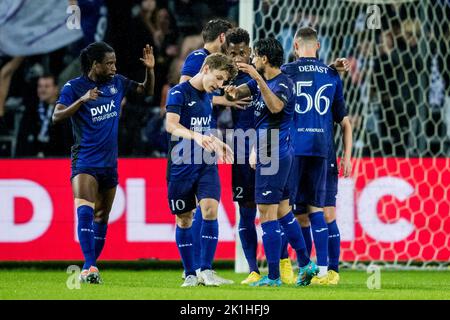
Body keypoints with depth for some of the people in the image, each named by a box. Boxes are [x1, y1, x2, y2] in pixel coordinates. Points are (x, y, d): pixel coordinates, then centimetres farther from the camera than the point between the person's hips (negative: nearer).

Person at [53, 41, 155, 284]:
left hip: (109, 161, 6)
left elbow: (147, 91, 18)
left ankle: (89, 269, 20)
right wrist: (82, 100, -30)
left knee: (102, 217, 11)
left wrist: (150, 70, 0)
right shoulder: (74, 87, -9)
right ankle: (90, 267, -30)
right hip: (85, 161, -6)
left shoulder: (117, 82, 6)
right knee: (85, 212, -23)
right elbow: (56, 117, -18)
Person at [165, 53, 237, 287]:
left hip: (206, 164, 5)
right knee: (183, 219, 4)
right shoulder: (179, 92, -9)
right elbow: (171, 125, -26)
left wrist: (218, 144, 19)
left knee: (210, 210, -14)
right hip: (181, 166, -5)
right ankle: (190, 274, 14)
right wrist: (197, 136, -40)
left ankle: (206, 270, -12)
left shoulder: (208, 96, 13)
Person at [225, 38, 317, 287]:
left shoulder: (283, 83, -15)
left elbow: (275, 106, -34)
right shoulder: (262, 81, 14)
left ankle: (273, 276, -6)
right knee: (282, 211, 14)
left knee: (267, 212, -7)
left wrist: (258, 79, -38)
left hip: (273, 155, -10)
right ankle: (305, 264, 18)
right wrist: (233, 91, -15)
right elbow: (242, 91, 8)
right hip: (276, 154, 10)